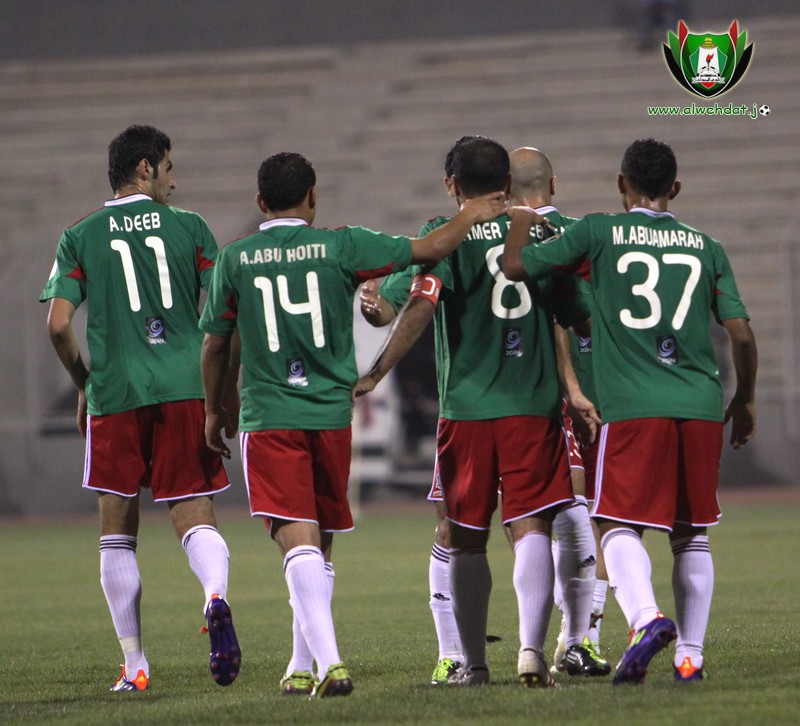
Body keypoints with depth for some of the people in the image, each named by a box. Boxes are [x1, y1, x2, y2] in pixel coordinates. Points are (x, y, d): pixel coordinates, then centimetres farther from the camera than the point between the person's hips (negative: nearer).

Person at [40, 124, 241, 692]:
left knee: (117, 533, 10)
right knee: (196, 519, 1)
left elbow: (58, 323, -2)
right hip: (186, 390, 0)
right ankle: (216, 596, -31)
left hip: (115, 396, 0)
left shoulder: (80, 237, 7)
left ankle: (134, 663, 10)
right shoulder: (189, 227, 6)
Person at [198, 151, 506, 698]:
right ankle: (303, 667, 21)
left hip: (268, 420, -1)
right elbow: (427, 250, 1)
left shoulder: (235, 259, 1)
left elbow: (215, 345, 8)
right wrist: (472, 216, 19)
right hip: (331, 414, 1)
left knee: (299, 543, -9)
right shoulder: (340, 246, -1)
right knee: (319, 546, 15)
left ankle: (328, 660, -26)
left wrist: (214, 411, 22)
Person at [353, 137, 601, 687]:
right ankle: (531, 648, -19)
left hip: (466, 406, -1)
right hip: (534, 402, 1)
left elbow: (421, 307, -15)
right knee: (531, 528, -1)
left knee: (468, 539, 8)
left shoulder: (444, 235, -2)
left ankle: (474, 663, 12)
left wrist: (375, 373, -13)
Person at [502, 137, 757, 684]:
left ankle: (646, 616, -28)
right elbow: (741, 334, 7)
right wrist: (745, 401, 22)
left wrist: (521, 220, 25)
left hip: (633, 407, -3)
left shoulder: (600, 233, 3)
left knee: (621, 525, -2)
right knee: (691, 534, 12)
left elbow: (516, 266, 5)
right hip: (701, 404, 3)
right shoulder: (707, 248, 10)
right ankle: (690, 655, 11)